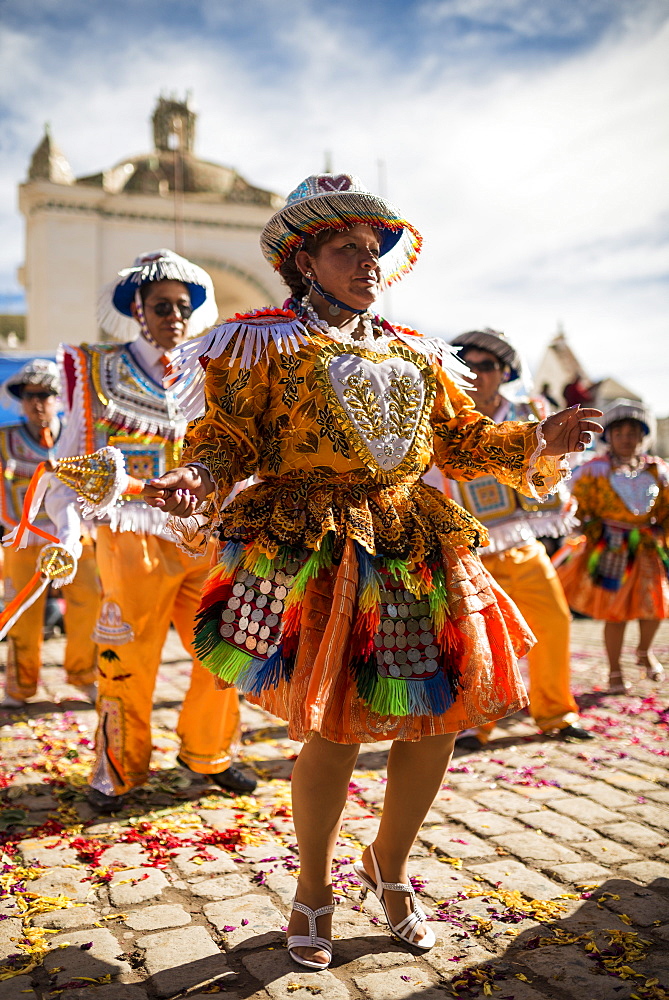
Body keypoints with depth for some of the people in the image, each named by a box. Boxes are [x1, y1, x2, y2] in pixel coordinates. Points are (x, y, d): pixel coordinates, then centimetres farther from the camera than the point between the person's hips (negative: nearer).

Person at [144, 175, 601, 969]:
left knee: (439, 717, 5)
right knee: (332, 727, -6)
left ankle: (388, 865, 32)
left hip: (417, 545, 6)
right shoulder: (270, 344, 3)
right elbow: (229, 437, -3)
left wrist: (534, 443, 5)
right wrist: (199, 479, -24)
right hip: (317, 551, -5)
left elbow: (461, 440, 19)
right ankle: (314, 889, 24)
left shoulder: (416, 355, 18)